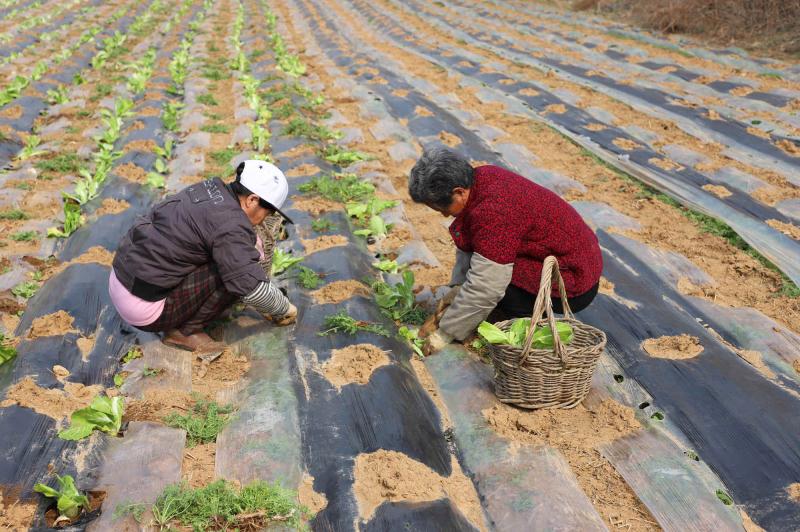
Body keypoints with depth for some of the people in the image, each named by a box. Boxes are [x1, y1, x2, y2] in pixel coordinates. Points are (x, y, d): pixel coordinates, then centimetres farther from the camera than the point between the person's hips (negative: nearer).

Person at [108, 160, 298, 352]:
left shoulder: (211, 187, 6)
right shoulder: (231, 225, -20)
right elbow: (253, 288, -23)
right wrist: (285, 309, -4)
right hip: (144, 307, -9)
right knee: (234, 270, -13)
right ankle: (185, 331, 0)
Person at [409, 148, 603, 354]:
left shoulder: (495, 212, -30)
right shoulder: (481, 178, -3)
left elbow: (483, 288, -28)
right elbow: (467, 244, 9)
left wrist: (445, 333, -18)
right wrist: (457, 286, 1)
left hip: (575, 284, -9)